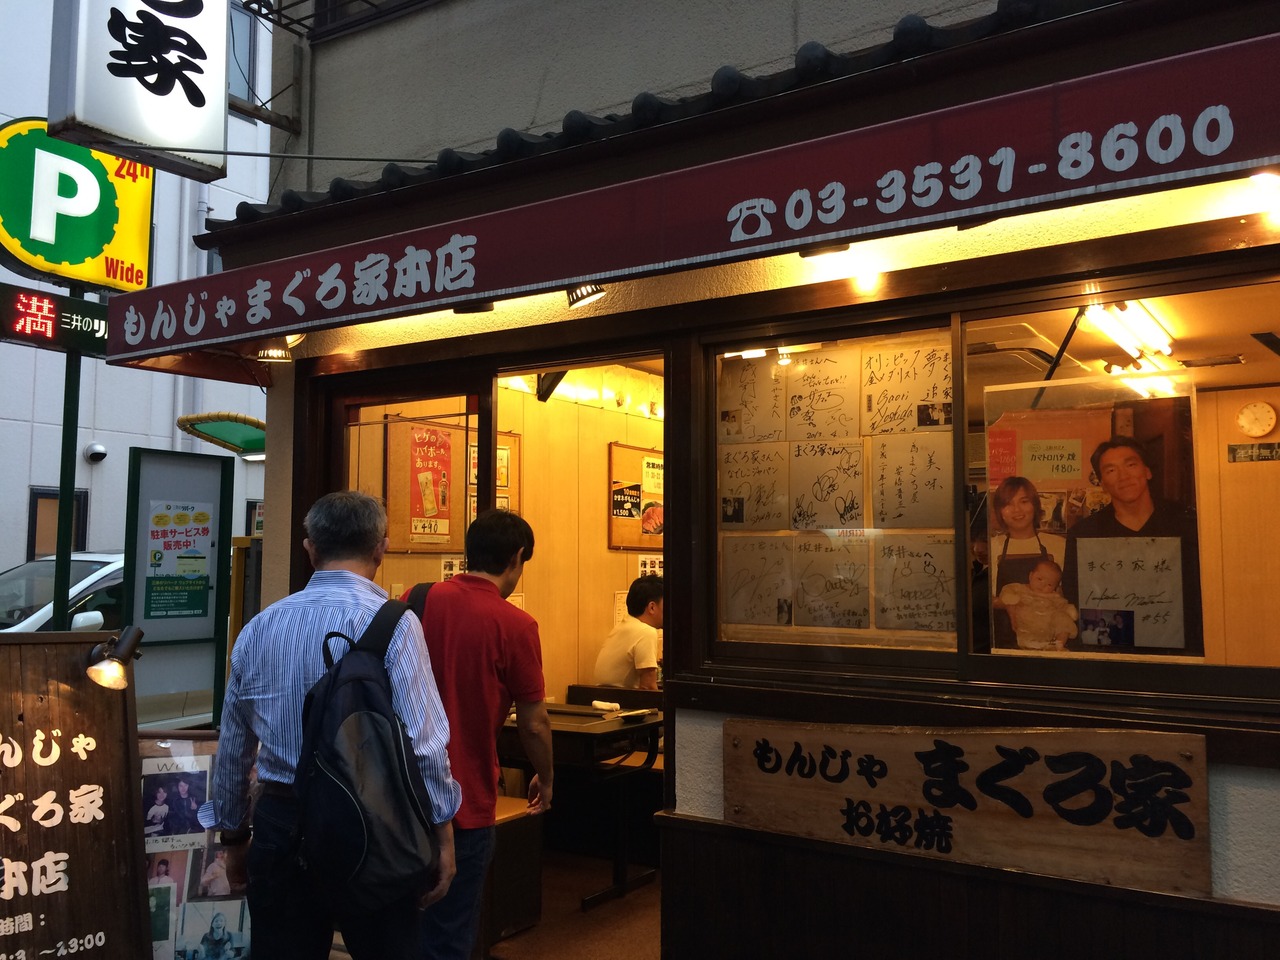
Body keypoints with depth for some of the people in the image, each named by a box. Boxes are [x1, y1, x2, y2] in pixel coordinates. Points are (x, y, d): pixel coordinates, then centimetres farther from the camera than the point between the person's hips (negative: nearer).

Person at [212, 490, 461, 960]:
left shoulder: (257, 629, 3)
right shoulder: (391, 623, -13)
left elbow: (232, 749, 11)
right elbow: (424, 743, -16)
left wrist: (233, 837, 23)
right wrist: (443, 835, -7)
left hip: (280, 825, 4)